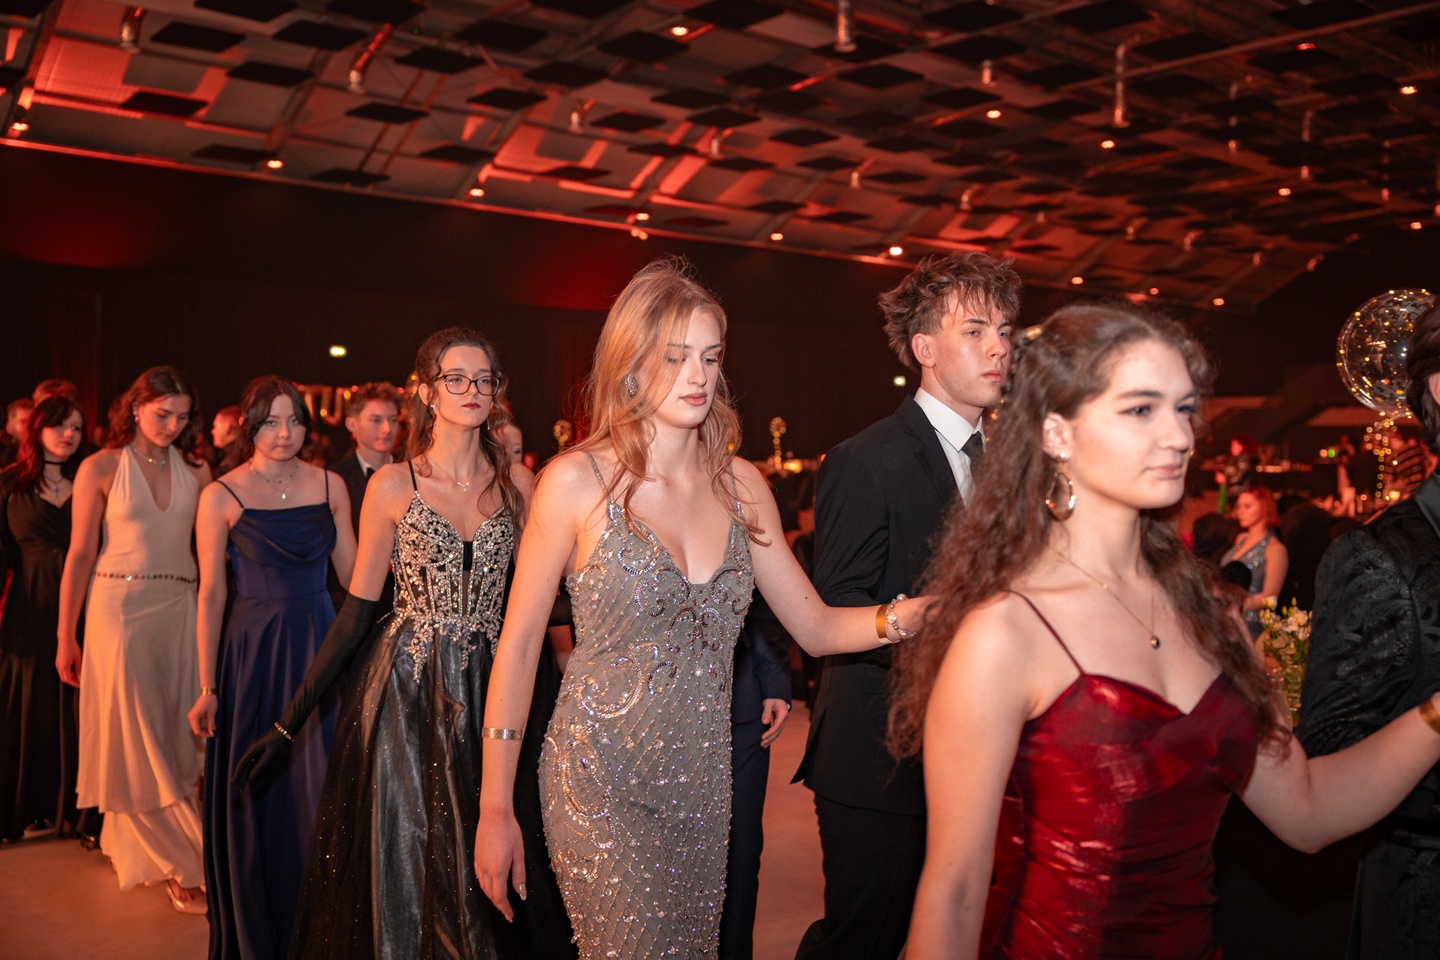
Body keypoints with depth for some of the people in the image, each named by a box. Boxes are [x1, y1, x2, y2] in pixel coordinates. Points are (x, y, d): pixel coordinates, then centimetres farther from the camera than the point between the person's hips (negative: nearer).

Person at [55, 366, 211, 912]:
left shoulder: (196, 473, 6)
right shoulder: (101, 468, -1)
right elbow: (80, 554, -2)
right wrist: (65, 636, -3)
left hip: (181, 614, 3)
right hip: (120, 610, -3)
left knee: (173, 737, 7)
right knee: (135, 741, 0)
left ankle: (130, 844, 27)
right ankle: (178, 864, 8)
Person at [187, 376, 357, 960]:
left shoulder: (330, 485, 4)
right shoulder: (221, 496, -4)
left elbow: (353, 572, 8)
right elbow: (211, 594, -3)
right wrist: (208, 687, -4)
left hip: (321, 646, 2)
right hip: (254, 653, -2)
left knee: (322, 793, 5)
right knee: (255, 799, 6)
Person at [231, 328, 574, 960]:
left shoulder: (516, 482, 4)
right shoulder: (392, 486, -2)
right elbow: (358, 609, 0)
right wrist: (289, 722, -2)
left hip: (490, 694, 2)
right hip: (406, 693, -2)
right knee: (404, 867, 6)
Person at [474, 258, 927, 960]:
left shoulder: (740, 484, 4)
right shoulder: (578, 481, -9)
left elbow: (818, 627, 5)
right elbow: (517, 645, -5)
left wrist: (906, 615, -16)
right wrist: (495, 810, -5)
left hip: (703, 785, 5)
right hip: (602, 785, -4)